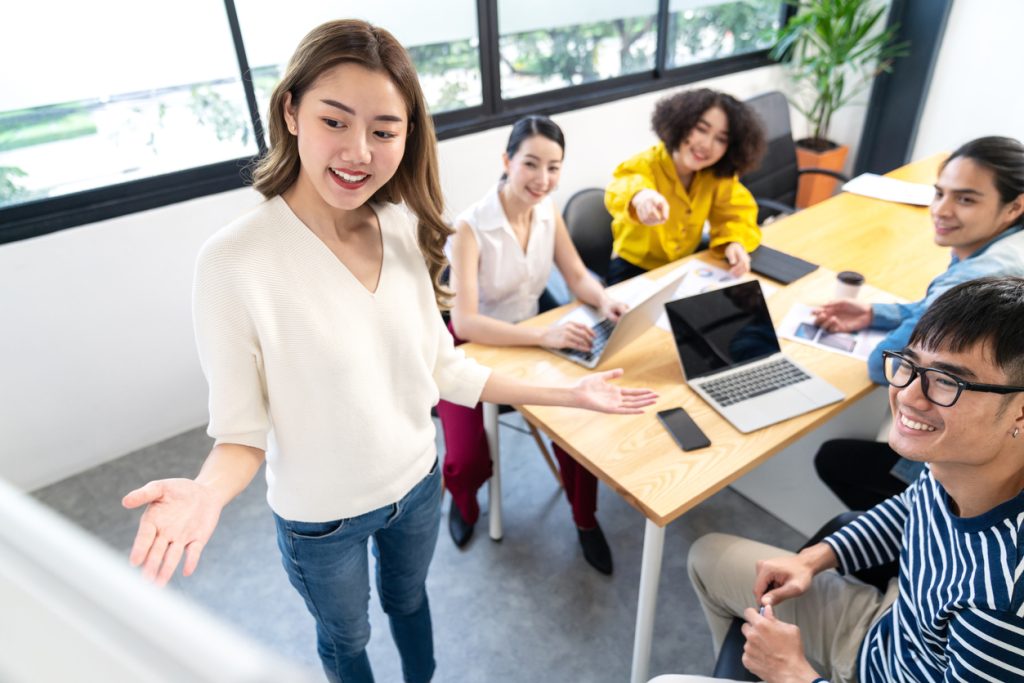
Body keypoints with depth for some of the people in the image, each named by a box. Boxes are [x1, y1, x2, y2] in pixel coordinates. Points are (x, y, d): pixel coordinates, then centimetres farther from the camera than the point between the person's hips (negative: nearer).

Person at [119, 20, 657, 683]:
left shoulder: (406, 230, -13)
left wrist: (568, 394, -4)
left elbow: (443, 366, -4)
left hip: (418, 482, 4)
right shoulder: (235, 261, -28)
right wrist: (208, 492, -40)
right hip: (319, 519, -3)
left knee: (409, 599, 32)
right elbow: (242, 427, -19)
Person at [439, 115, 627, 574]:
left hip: (531, 339, 5)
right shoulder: (471, 227, -24)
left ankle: (585, 522, 11)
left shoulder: (548, 212, -5)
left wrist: (605, 302, -24)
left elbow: (577, 277, 0)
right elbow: (465, 322, -31)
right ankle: (463, 501, 22)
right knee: (467, 463, -18)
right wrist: (545, 335, -41)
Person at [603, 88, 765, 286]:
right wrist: (641, 196, -68)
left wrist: (735, 242, -23)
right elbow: (622, 188, -43)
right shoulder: (646, 164, -21)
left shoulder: (718, 176, -7)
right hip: (634, 270, -5)